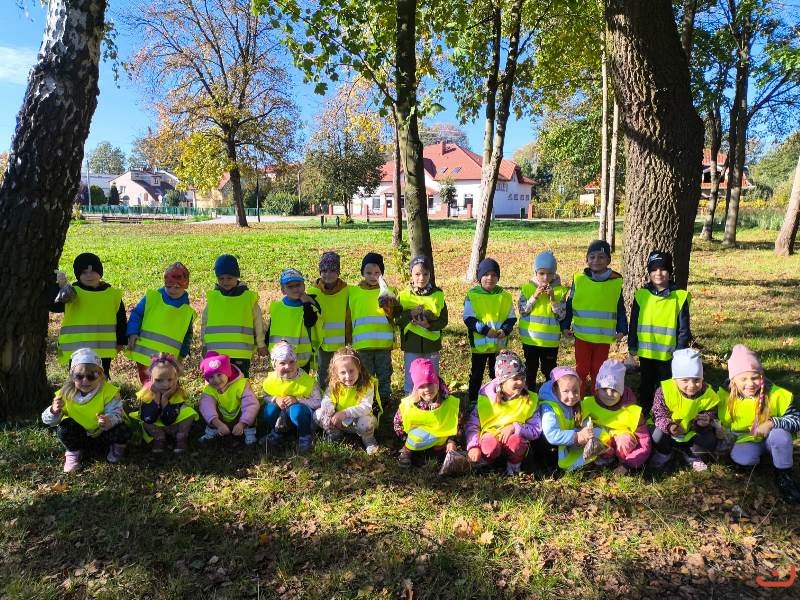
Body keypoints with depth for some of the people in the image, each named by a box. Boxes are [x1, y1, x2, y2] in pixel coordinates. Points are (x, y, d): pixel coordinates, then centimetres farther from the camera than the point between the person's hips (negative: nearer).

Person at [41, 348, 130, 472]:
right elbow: (48, 421, -14)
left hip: (103, 434, -1)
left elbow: (115, 414, -26)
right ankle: (73, 452, 4)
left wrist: (108, 421, -51)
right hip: (79, 436, 2)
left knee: (123, 431, -29)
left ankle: (117, 447, 9)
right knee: (64, 428, -26)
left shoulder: (108, 392, -22)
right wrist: (54, 412, -39)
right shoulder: (66, 393, -17)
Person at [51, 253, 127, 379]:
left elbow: (121, 320, 8)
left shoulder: (113, 294, 2)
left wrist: (121, 342, 8)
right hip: (77, 349, -2)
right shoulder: (72, 292, -4)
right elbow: (53, 306, -18)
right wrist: (59, 285, -29)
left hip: (104, 350, 2)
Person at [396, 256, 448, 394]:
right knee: (411, 381, 9)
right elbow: (396, 320, -6)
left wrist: (429, 324, -19)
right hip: (411, 346, -1)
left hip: (432, 346, 1)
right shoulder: (403, 296, -3)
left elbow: (443, 320, -3)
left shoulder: (438, 295, -1)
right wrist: (411, 313, -21)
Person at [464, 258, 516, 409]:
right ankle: (472, 401, 22)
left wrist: (505, 330, -15)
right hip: (480, 344, -2)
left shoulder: (505, 296, 1)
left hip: (500, 344, 3)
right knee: (476, 375, 10)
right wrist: (485, 330, -21)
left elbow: (511, 318, 4)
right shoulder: (472, 295, -8)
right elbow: (469, 319, -11)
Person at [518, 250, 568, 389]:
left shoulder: (560, 290, -6)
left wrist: (552, 298, -20)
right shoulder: (527, 288, -5)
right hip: (530, 339, 1)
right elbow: (522, 310, -9)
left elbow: (561, 315, -9)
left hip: (550, 340, -1)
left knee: (550, 370, 12)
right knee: (530, 369, 16)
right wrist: (534, 297, -19)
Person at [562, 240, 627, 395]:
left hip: (604, 336, 1)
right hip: (582, 334, -1)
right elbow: (569, 305, 2)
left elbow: (620, 309, 5)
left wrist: (621, 330, -1)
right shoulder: (579, 279, -5)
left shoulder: (616, 281, -2)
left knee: (598, 370, 13)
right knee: (582, 369, 8)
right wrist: (565, 326, -1)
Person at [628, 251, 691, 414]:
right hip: (646, 352, 2)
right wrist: (632, 346, 3)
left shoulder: (680, 296, -6)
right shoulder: (641, 295, -2)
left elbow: (683, 328, -3)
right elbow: (634, 323, 4)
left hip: (668, 354, -2)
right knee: (646, 386, 17)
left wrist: (680, 350, -6)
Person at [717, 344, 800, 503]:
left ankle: (784, 476, -11)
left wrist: (773, 423, -33)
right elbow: (722, 424, 3)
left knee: (780, 434, -34)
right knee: (741, 458, -33)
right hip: (745, 442, 0)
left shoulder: (775, 394, -18)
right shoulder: (726, 397, -14)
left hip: (770, 439, 0)